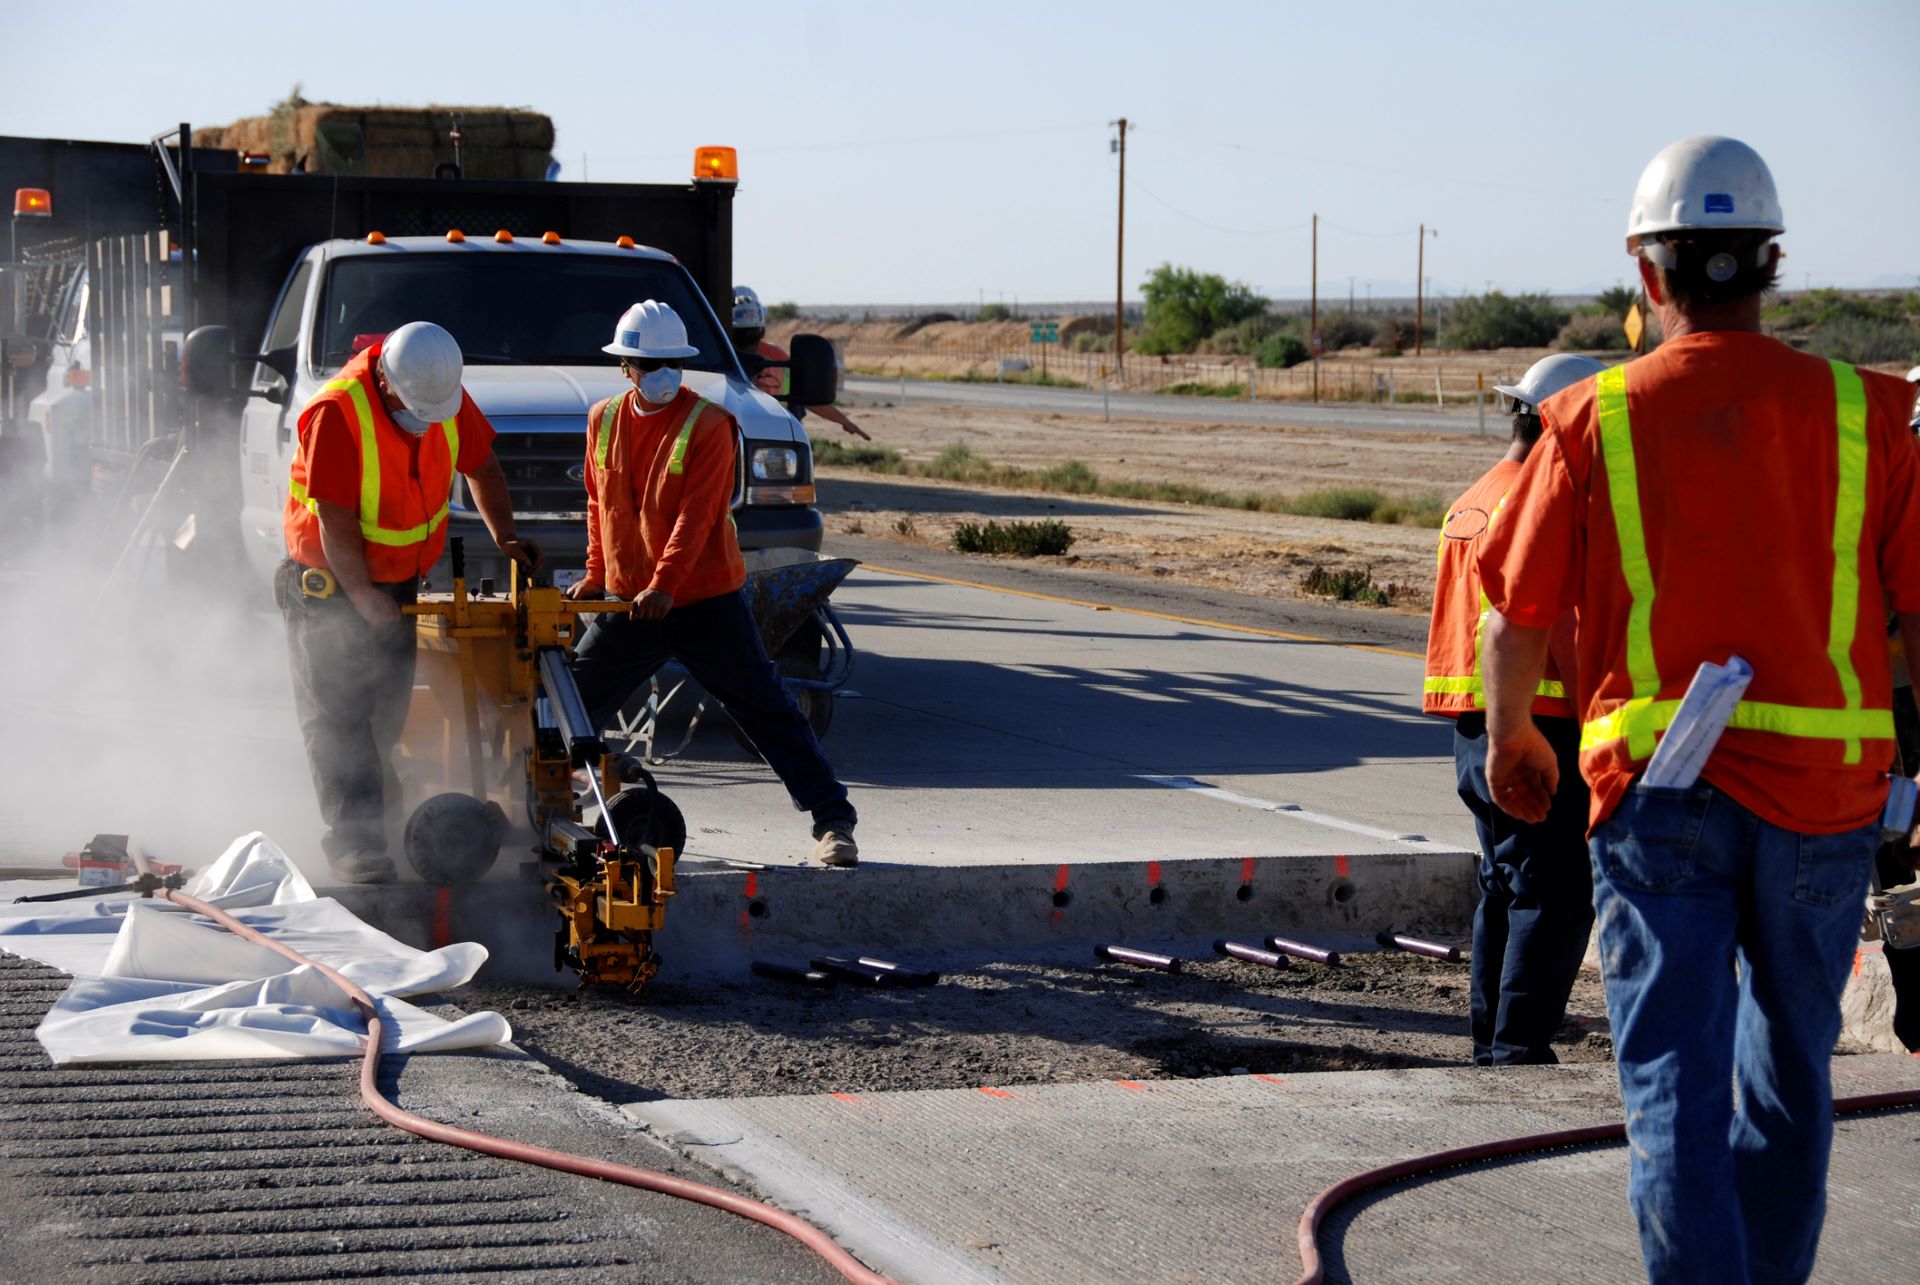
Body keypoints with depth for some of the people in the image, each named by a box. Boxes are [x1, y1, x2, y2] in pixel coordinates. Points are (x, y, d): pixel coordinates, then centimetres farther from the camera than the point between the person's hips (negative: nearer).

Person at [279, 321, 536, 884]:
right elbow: (335, 521, -26)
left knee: (390, 700, 15)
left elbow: (479, 463, 7)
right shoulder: (336, 412, -29)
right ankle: (354, 840, -7)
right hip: (331, 579, -6)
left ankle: (371, 777, 40)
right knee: (339, 710, -7)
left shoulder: (447, 397, -10)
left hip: (399, 574, 6)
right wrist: (364, 597, -23)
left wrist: (505, 536, -3)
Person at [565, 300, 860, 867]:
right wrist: (596, 575, 11)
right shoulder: (604, 421, 5)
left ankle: (832, 822, -1)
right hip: (627, 602, 5)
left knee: (768, 712, -3)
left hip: (705, 602, -5)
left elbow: (696, 516, -18)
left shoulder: (709, 425, -11)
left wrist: (664, 585, -27)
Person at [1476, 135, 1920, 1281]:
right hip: (1824, 790, 2)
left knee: (1675, 1076, 0)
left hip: (1658, 790, -2)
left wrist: (1512, 743, 21)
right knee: (1791, 1067, 20)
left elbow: (1517, 627, 2)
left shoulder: (1597, 419, -1)